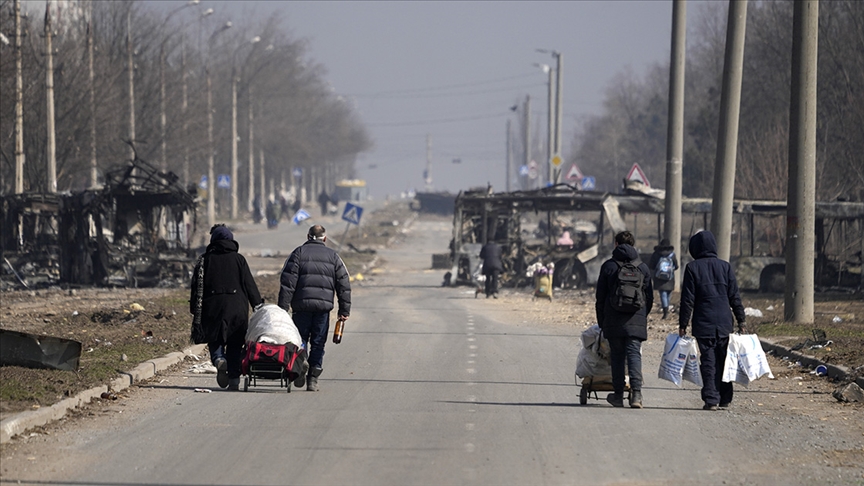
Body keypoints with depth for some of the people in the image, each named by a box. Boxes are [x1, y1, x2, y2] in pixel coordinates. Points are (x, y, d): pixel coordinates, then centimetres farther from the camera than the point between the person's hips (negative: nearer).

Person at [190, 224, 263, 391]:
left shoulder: (205, 259, 5)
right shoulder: (238, 259, 5)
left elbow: (198, 285, 2)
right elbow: (249, 285, 2)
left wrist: (196, 310, 6)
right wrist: (259, 306, 5)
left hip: (213, 306, -1)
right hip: (237, 307, 1)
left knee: (215, 339, 9)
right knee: (235, 345, 7)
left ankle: (219, 359, -23)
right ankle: (234, 380, 2)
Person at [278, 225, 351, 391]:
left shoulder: (299, 253, 5)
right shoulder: (333, 256, 12)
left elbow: (288, 282, -3)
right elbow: (344, 285, 10)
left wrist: (283, 307, -2)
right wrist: (344, 310, 13)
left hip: (302, 304, -1)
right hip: (324, 306, 1)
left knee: (300, 340, 10)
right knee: (318, 343, 7)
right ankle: (313, 378, 3)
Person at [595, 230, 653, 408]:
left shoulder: (608, 266, 1)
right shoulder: (642, 267, 7)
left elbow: (601, 297, 4)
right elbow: (649, 297, 11)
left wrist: (601, 321, 12)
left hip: (613, 320, -1)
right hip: (636, 321, 1)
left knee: (617, 355, 8)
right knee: (634, 354, -2)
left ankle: (618, 395, 10)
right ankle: (636, 393, -18)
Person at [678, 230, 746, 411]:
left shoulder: (692, 268, -5)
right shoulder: (725, 266, 5)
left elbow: (687, 299, -6)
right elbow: (735, 297, 6)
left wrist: (683, 325, -1)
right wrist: (741, 320, 12)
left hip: (703, 324, -3)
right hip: (724, 323, 3)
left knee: (708, 362, 0)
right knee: (723, 360, 11)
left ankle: (711, 399, -4)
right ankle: (725, 398, 13)